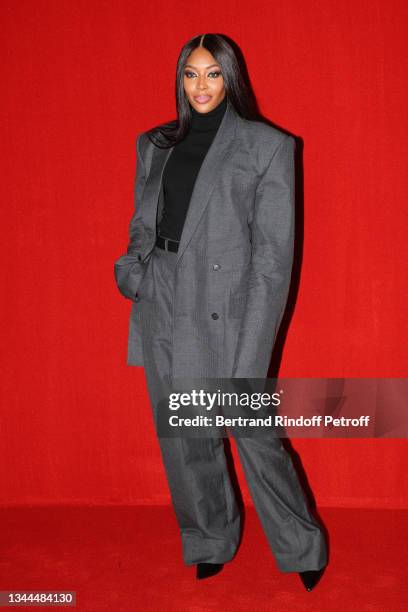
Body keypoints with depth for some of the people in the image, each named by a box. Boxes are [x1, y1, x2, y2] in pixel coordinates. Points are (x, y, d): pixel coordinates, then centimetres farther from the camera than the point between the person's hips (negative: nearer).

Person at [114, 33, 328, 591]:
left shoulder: (267, 145, -2)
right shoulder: (154, 145, 12)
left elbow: (273, 251, -7)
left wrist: (252, 345, -14)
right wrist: (136, 275, -3)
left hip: (225, 310, -4)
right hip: (163, 313, 5)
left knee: (254, 435, 0)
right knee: (183, 440, 13)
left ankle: (302, 548, 25)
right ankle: (210, 542, 35)